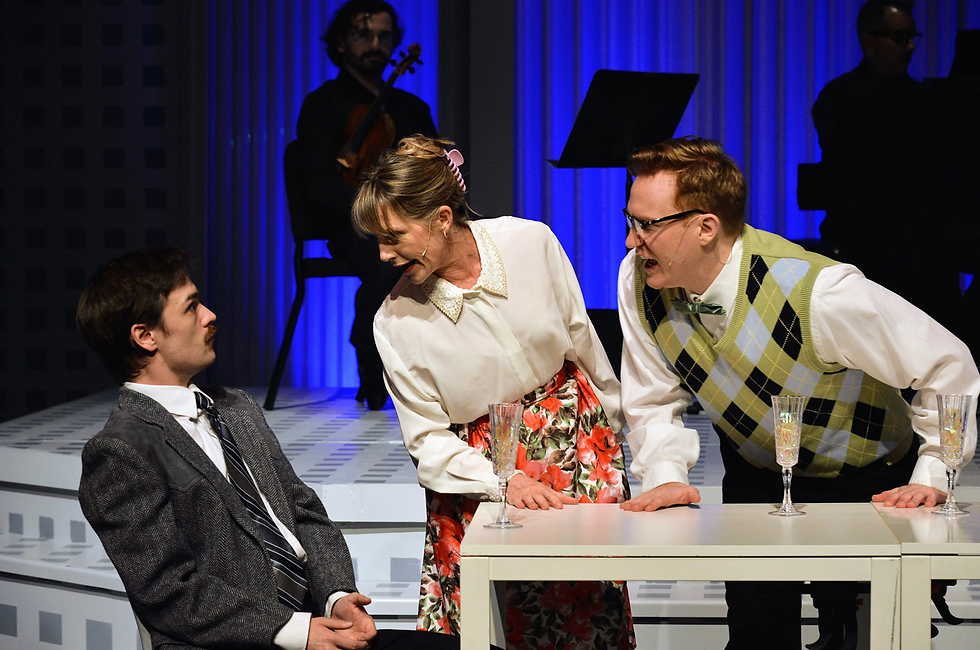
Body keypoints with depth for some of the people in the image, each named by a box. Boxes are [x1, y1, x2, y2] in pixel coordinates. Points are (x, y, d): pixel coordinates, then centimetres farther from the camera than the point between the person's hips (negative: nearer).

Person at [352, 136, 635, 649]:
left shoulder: (531, 242, -10)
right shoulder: (395, 322, -13)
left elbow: (581, 338, 5)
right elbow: (426, 439, -7)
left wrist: (614, 422, 16)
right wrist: (504, 482, -21)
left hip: (577, 435, 1)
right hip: (480, 466, -1)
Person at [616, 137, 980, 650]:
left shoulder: (817, 294, -33)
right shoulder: (638, 279, -17)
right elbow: (653, 401, -5)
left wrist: (931, 477, -23)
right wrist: (666, 475, -21)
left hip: (867, 484, -4)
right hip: (755, 481, 4)